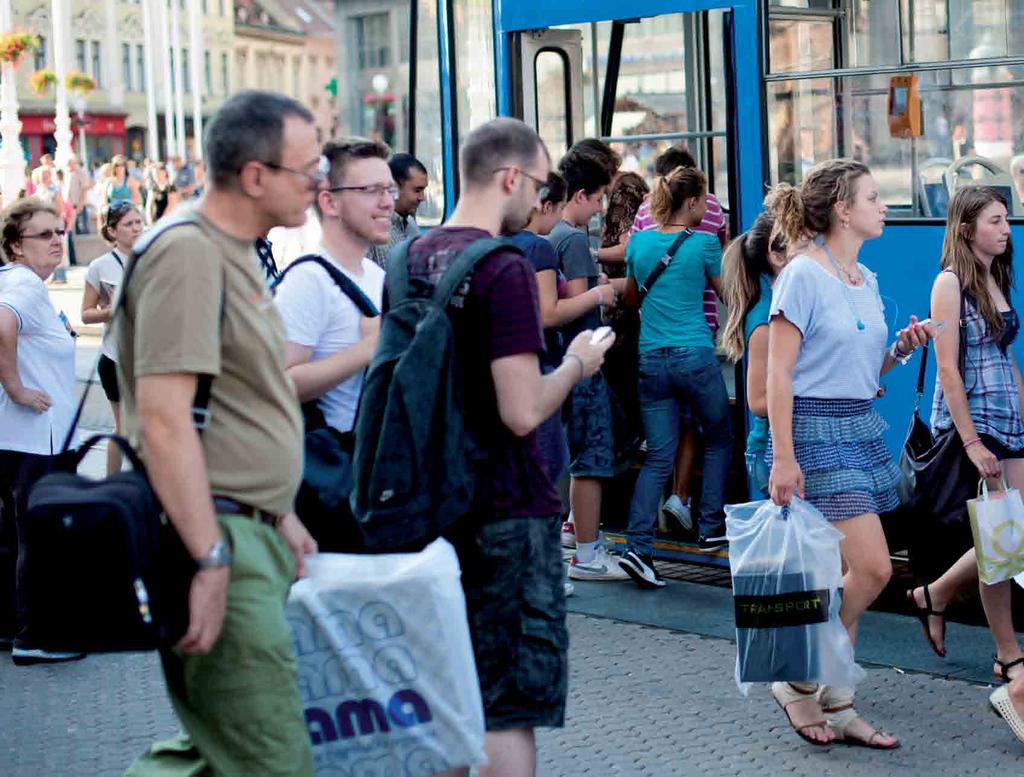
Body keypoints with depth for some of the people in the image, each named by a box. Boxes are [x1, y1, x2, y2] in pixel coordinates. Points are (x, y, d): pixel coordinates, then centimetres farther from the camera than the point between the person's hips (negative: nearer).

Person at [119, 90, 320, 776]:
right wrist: (211, 560, -24)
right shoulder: (187, 252, -14)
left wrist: (279, 514, 23)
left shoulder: (235, 252, 17)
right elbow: (163, 417, -22)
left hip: (252, 535, 10)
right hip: (217, 540, -10)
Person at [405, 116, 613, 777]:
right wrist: (576, 363, -5)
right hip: (506, 511, -8)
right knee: (512, 703, -1)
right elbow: (523, 413, -22)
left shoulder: (410, 260, 8)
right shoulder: (505, 269, -17)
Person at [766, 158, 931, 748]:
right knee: (873, 569, -12)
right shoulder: (804, 274, -11)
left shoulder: (866, 280, 13)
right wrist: (783, 458, -18)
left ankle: (836, 703, 16)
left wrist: (901, 349, 1)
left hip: (863, 428, 8)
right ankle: (799, 682, 3)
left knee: (847, 576, 7)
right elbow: (779, 372, -13)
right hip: (817, 431, -8)